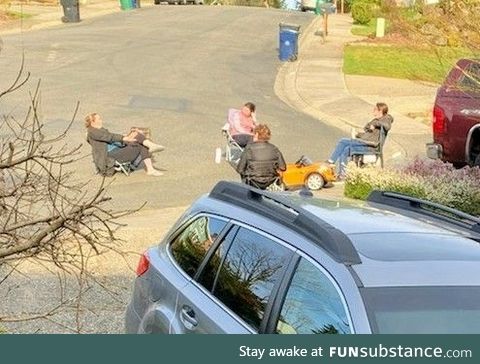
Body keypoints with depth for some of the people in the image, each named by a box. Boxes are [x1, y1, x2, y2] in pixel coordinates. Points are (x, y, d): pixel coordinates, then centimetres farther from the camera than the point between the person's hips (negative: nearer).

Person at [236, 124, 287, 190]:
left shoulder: (249, 148, -15)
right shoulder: (273, 148, -7)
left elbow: (240, 169, -12)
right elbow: (283, 167, -5)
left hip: (253, 184, -3)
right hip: (270, 183, 3)